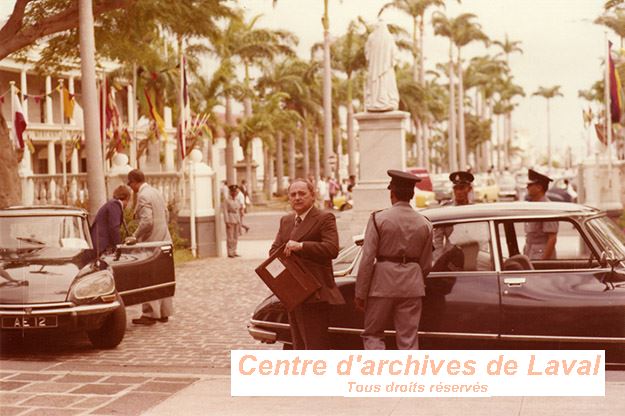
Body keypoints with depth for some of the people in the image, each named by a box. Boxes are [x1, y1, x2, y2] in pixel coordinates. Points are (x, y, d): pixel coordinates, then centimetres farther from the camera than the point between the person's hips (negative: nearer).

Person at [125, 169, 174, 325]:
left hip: (151, 242, -9)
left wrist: (135, 236, -16)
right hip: (163, 240, 9)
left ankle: (150, 314, 0)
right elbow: (166, 215, 18)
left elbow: (147, 221, -24)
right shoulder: (156, 192, 12)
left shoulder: (143, 196, -15)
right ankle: (164, 312, 18)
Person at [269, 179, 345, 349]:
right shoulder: (286, 221, 18)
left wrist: (301, 246, -24)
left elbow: (332, 249, -20)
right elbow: (274, 250, 13)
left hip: (314, 294, -8)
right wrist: (286, 253, -9)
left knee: (316, 344, -9)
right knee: (299, 345, 14)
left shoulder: (325, 218, -6)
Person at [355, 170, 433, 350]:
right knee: (409, 340, 7)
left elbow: (367, 259, -11)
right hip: (412, 287, 3)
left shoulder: (379, 219, -9)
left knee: (372, 334, 10)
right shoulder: (424, 223, 3)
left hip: (383, 284, -3)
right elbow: (426, 264, 8)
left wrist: (360, 293, -5)